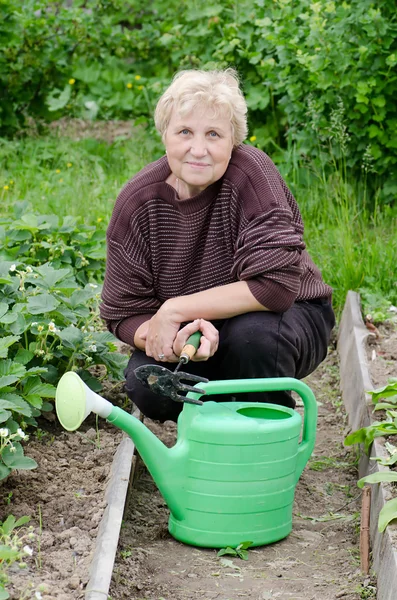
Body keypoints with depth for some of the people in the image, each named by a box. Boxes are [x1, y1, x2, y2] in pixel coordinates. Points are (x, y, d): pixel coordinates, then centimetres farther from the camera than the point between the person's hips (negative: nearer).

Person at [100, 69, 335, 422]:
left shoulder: (252, 174, -24)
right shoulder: (138, 202, -13)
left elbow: (275, 285, -31)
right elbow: (125, 313, -11)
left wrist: (174, 310, -30)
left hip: (290, 317, -3)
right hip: (202, 339, 3)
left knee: (252, 333, -35)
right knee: (145, 383, -24)